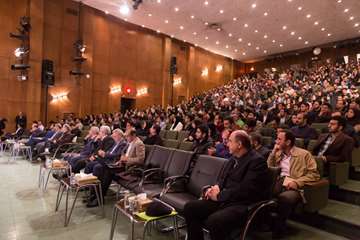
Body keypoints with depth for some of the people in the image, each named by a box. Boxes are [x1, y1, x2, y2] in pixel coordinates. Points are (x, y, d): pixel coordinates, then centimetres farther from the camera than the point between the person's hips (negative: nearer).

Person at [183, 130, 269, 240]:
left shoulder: (257, 161, -12)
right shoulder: (234, 157, 14)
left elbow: (244, 189, -20)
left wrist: (219, 196, -16)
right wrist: (217, 186, -1)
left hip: (242, 204, -8)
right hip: (223, 199, 8)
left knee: (213, 221, -34)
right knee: (190, 207, -6)